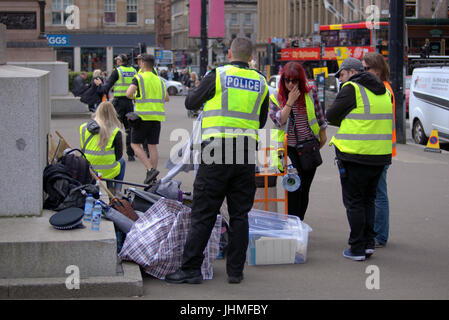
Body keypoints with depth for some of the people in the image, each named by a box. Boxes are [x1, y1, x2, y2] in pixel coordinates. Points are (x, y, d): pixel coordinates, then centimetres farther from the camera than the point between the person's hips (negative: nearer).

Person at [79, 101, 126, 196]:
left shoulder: (84, 127, 0)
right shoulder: (115, 131, -10)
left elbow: (83, 150, 9)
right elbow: (119, 154, -2)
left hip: (86, 170, 4)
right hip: (107, 171, -4)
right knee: (122, 161, 31)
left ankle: (110, 190, 32)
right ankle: (117, 191, 26)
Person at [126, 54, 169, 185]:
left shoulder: (139, 78, -6)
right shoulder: (159, 80, 13)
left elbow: (129, 93, -18)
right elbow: (167, 98, 20)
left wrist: (134, 97, 3)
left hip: (143, 116, -5)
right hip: (157, 117, 5)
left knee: (135, 144, 3)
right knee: (153, 146, 7)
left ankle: (150, 169, -13)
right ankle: (151, 178, 7)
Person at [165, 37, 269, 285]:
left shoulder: (218, 75, -3)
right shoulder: (261, 83, 10)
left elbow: (190, 103, 9)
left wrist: (197, 89, 28)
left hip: (217, 152, -3)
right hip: (246, 153, 4)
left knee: (203, 214, 1)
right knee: (239, 215, 10)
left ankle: (190, 269, 3)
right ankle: (235, 271, 12)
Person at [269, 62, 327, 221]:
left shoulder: (310, 93, -3)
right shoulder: (276, 98, -5)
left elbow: (319, 116, 9)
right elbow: (279, 121, -16)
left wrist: (323, 136, 14)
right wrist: (290, 102, -20)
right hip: (289, 148, -2)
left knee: (304, 189, 8)